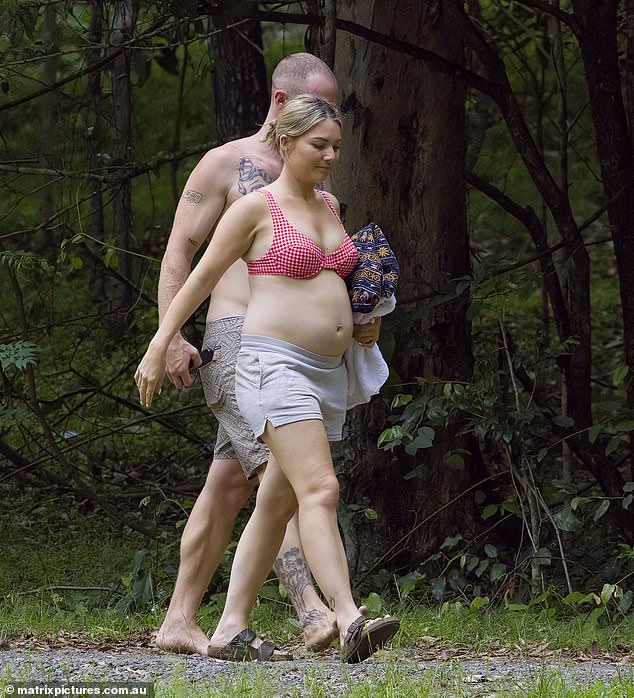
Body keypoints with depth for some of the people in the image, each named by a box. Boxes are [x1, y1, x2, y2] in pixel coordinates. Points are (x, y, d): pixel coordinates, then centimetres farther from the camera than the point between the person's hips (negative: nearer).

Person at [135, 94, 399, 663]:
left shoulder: (330, 207, 17)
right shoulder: (256, 209, -4)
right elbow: (201, 278, 0)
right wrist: (160, 345, 1)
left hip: (328, 374, 8)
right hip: (275, 362, -8)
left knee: (277, 503, 9)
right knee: (320, 489, -21)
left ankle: (230, 631, 14)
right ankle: (349, 621, -33)